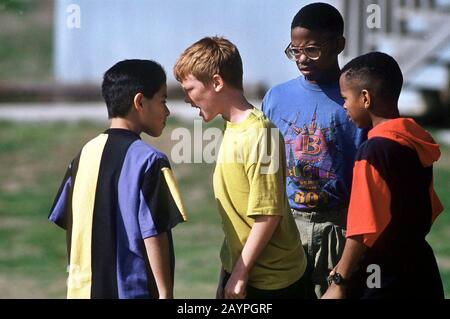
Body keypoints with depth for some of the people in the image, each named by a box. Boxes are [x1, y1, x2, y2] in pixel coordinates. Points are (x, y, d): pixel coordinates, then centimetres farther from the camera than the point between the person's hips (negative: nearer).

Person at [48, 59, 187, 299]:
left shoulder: (85, 154, 8)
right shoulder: (149, 161, -12)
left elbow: (63, 220, 11)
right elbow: (153, 233, -16)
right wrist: (165, 293, -11)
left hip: (86, 289, 7)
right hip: (134, 290, -7)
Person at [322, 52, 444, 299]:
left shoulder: (374, 151, -18)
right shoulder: (416, 142, 6)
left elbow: (365, 230, -20)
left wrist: (339, 283, -13)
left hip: (384, 283, -8)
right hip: (420, 273, 8)